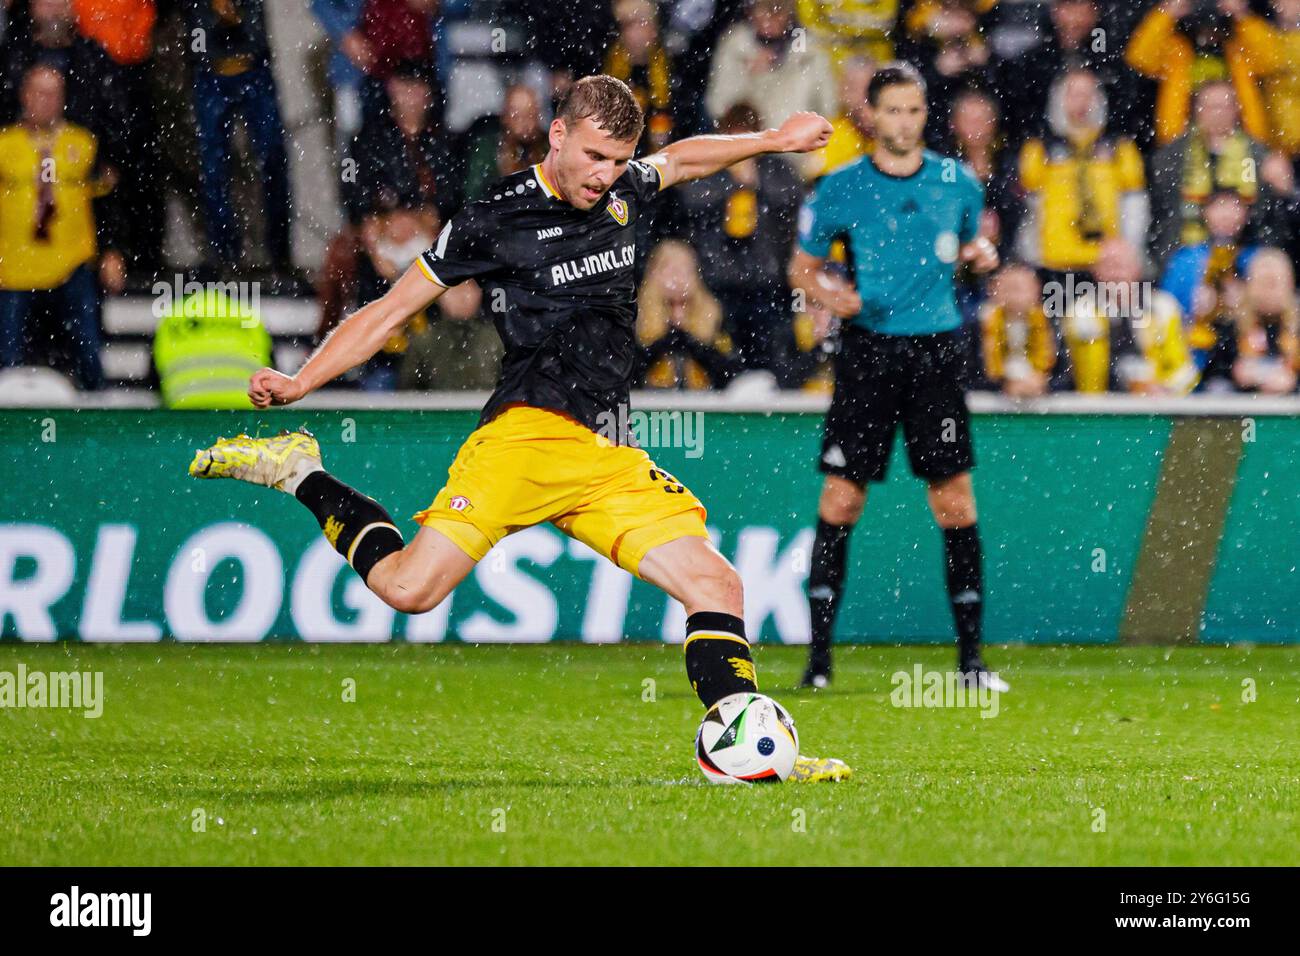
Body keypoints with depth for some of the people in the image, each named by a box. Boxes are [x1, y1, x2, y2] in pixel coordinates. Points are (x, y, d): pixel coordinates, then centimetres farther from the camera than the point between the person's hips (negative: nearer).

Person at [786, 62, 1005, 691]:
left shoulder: (958, 183, 7)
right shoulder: (839, 190, 1)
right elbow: (803, 267, 10)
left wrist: (980, 254, 0)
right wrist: (832, 293, -11)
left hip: (938, 349, 1)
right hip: (869, 349, -1)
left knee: (955, 501, -2)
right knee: (841, 499, -5)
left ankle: (970, 656, 6)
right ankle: (819, 653, 3)